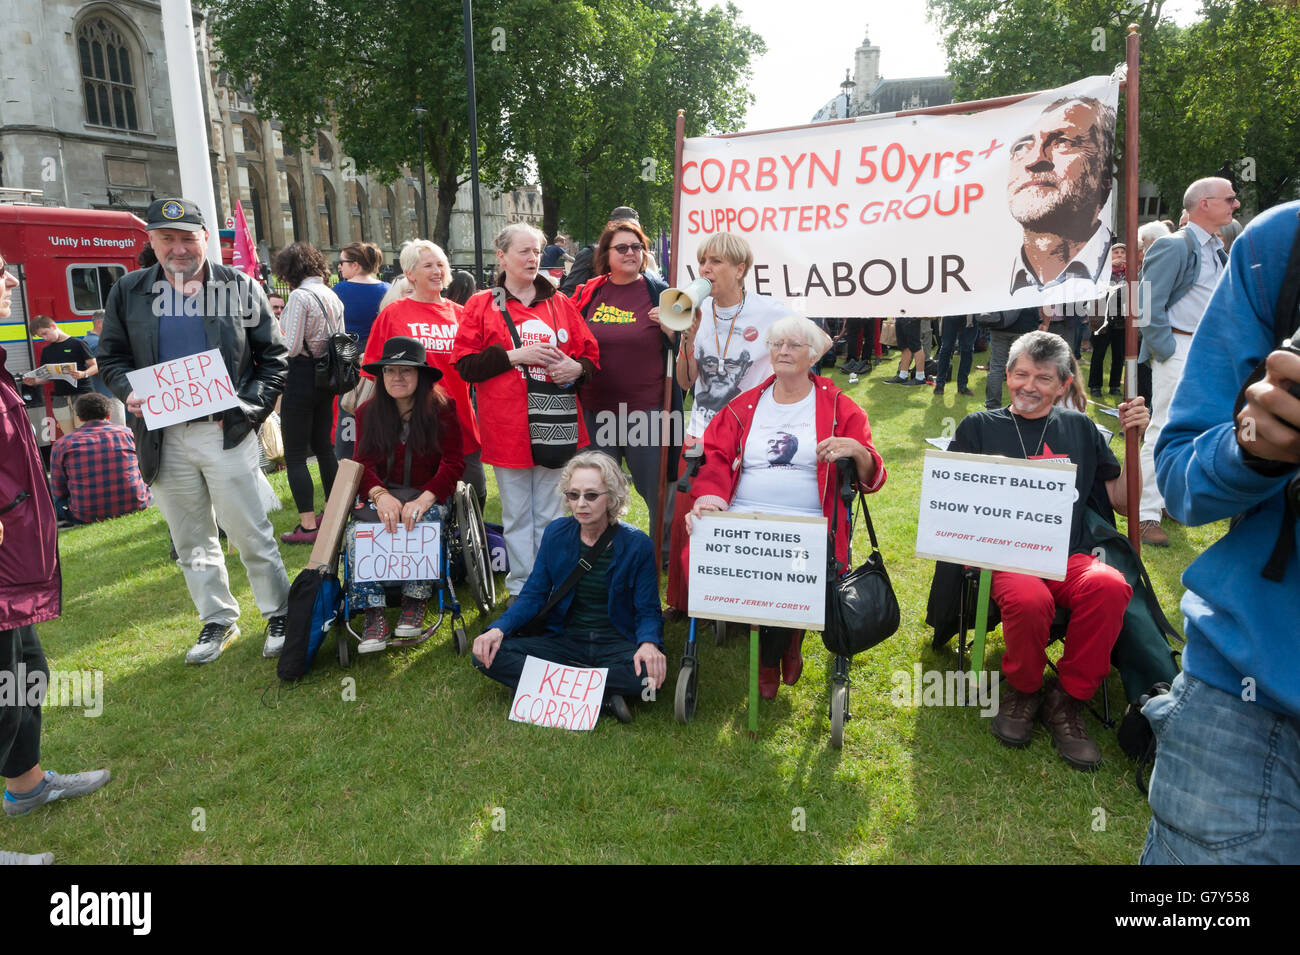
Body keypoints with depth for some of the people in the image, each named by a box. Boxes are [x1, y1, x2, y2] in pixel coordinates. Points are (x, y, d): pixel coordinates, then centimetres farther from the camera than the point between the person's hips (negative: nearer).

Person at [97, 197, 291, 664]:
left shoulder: (240, 287, 0)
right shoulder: (129, 292, 6)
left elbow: (274, 357, 2)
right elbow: (112, 357, 13)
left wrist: (249, 406, -11)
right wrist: (129, 392, -9)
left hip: (225, 433, -3)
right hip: (163, 437, 3)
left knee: (251, 533, -1)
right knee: (191, 541, 13)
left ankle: (279, 615, 15)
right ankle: (218, 620, 27)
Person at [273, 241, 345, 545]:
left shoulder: (300, 296, -14)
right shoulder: (332, 296, 10)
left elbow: (291, 347, -18)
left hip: (301, 378, -8)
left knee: (295, 455, -1)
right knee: (324, 446, 17)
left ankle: (308, 526, -1)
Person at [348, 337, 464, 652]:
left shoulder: (441, 407, -3)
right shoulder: (368, 412, 7)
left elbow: (453, 463, -8)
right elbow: (363, 463, -1)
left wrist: (423, 500, -25)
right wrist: (381, 495, -24)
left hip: (429, 494, -2)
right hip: (382, 494, 3)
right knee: (356, 532, -27)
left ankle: (415, 602, -13)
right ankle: (374, 616, -22)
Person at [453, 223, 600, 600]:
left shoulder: (560, 304, 10)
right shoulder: (482, 305, 3)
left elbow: (590, 355, 13)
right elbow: (465, 365, -3)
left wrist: (577, 368, -10)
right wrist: (515, 356, -13)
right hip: (508, 427, -2)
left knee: (549, 513, 10)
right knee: (517, 514, 7)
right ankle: (521, 588, 19)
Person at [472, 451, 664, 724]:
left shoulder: (637, 545, -8)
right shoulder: (556, 533, 0)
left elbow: (647, 611, -4)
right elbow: (533, 595, 3)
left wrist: (649, 644, -29)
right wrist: (498, 629, -16)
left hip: (617, 644, -3)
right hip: (564, 639, 3)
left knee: (651, 670, -35)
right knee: (490, 655, -21)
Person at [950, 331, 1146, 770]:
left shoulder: (1079, 428, 19)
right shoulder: (979, 427, 14)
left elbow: (1124, 501, 20)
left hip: (1070, 557, 2)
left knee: (1110, 585, -33)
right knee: (1028, 600, -37)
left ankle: (1068, 699, -9)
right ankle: (1023, 690, -4)